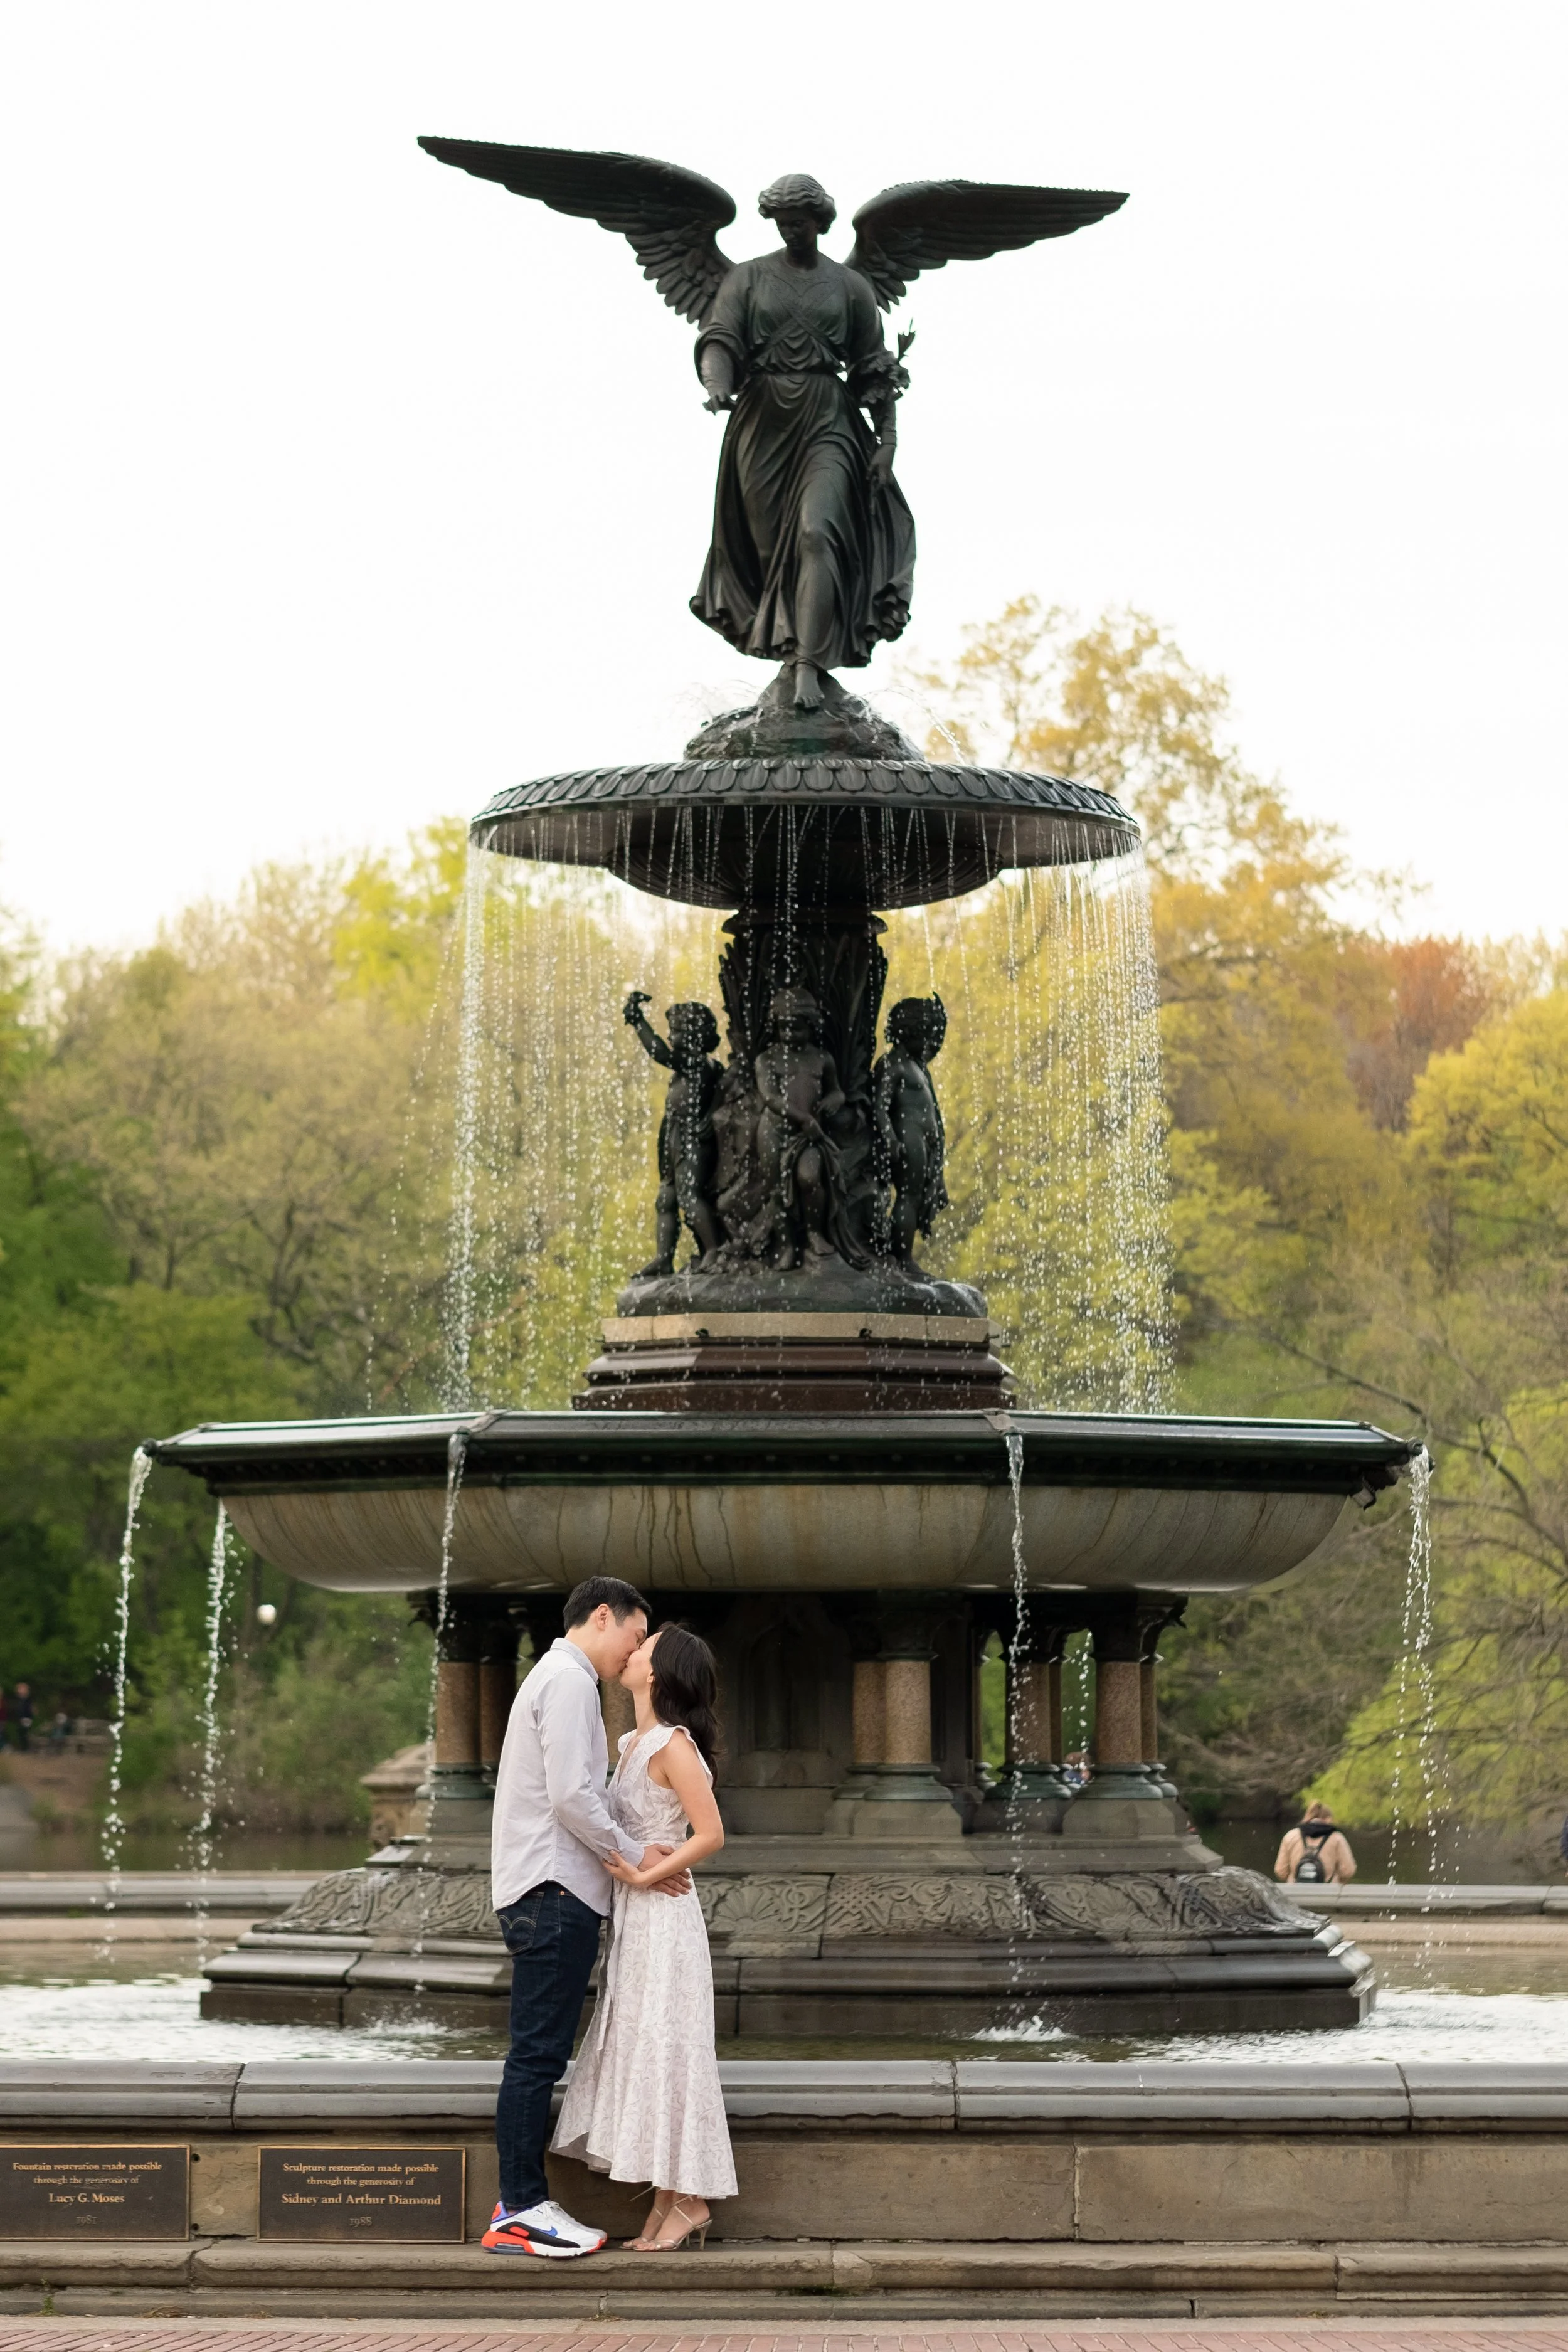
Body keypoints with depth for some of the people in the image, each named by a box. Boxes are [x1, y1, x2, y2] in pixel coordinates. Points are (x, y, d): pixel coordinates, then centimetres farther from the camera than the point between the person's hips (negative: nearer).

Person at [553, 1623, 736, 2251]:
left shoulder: (672, 1746, -15)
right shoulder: (635, 1744, 13)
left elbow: (711, 1834, -19)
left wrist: (645, 1876, -18)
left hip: (662, 1916, -9)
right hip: (633, 1919, 9)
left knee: (662, 2050, -6)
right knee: (638, 2051, 9)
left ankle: (689, 2200, 1)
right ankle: (668, 2204, 13)